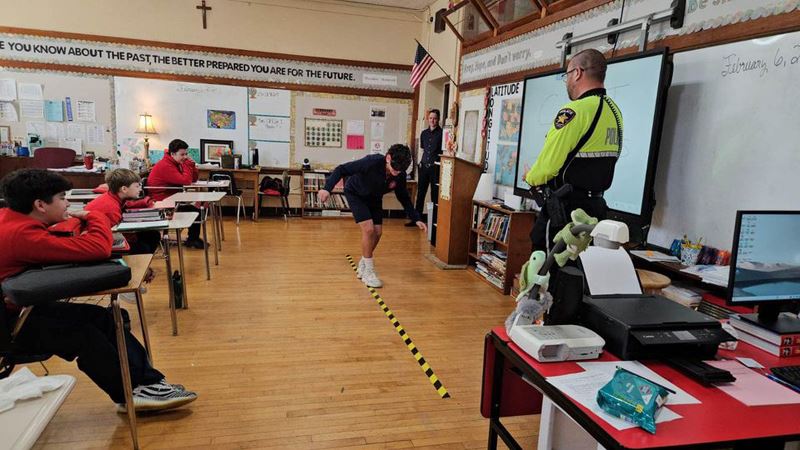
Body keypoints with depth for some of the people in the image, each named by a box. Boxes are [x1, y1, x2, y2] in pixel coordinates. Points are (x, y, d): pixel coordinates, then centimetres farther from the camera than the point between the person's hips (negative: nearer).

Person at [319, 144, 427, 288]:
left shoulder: (400, 175, -22)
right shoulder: (372, 162, -38)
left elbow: (404, 198, -4)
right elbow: (342, 169, -33)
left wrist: (416, 219, -8)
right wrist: (327, 188, -45)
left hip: (374, 198, 6)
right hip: (355, 194, -5)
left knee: (377, 232, -1)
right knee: (368, 229, -19)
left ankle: (363, 265, 24)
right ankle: (368, 272, -5)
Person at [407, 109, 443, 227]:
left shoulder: (441, 133, -5)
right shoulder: (424, 133, 11)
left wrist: (438, 160, -13)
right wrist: (422, 162, 14)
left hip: (435, 167, -5)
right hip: (424, 166, 5)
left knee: (435, 195, 1)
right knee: (420, 193, 9)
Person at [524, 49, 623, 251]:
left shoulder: (575, 111, -16)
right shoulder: (614, 111, 12)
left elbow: (547, 167, -18)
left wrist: (531, 177, 5)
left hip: (566, 209, -9)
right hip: (596, 205, 9)